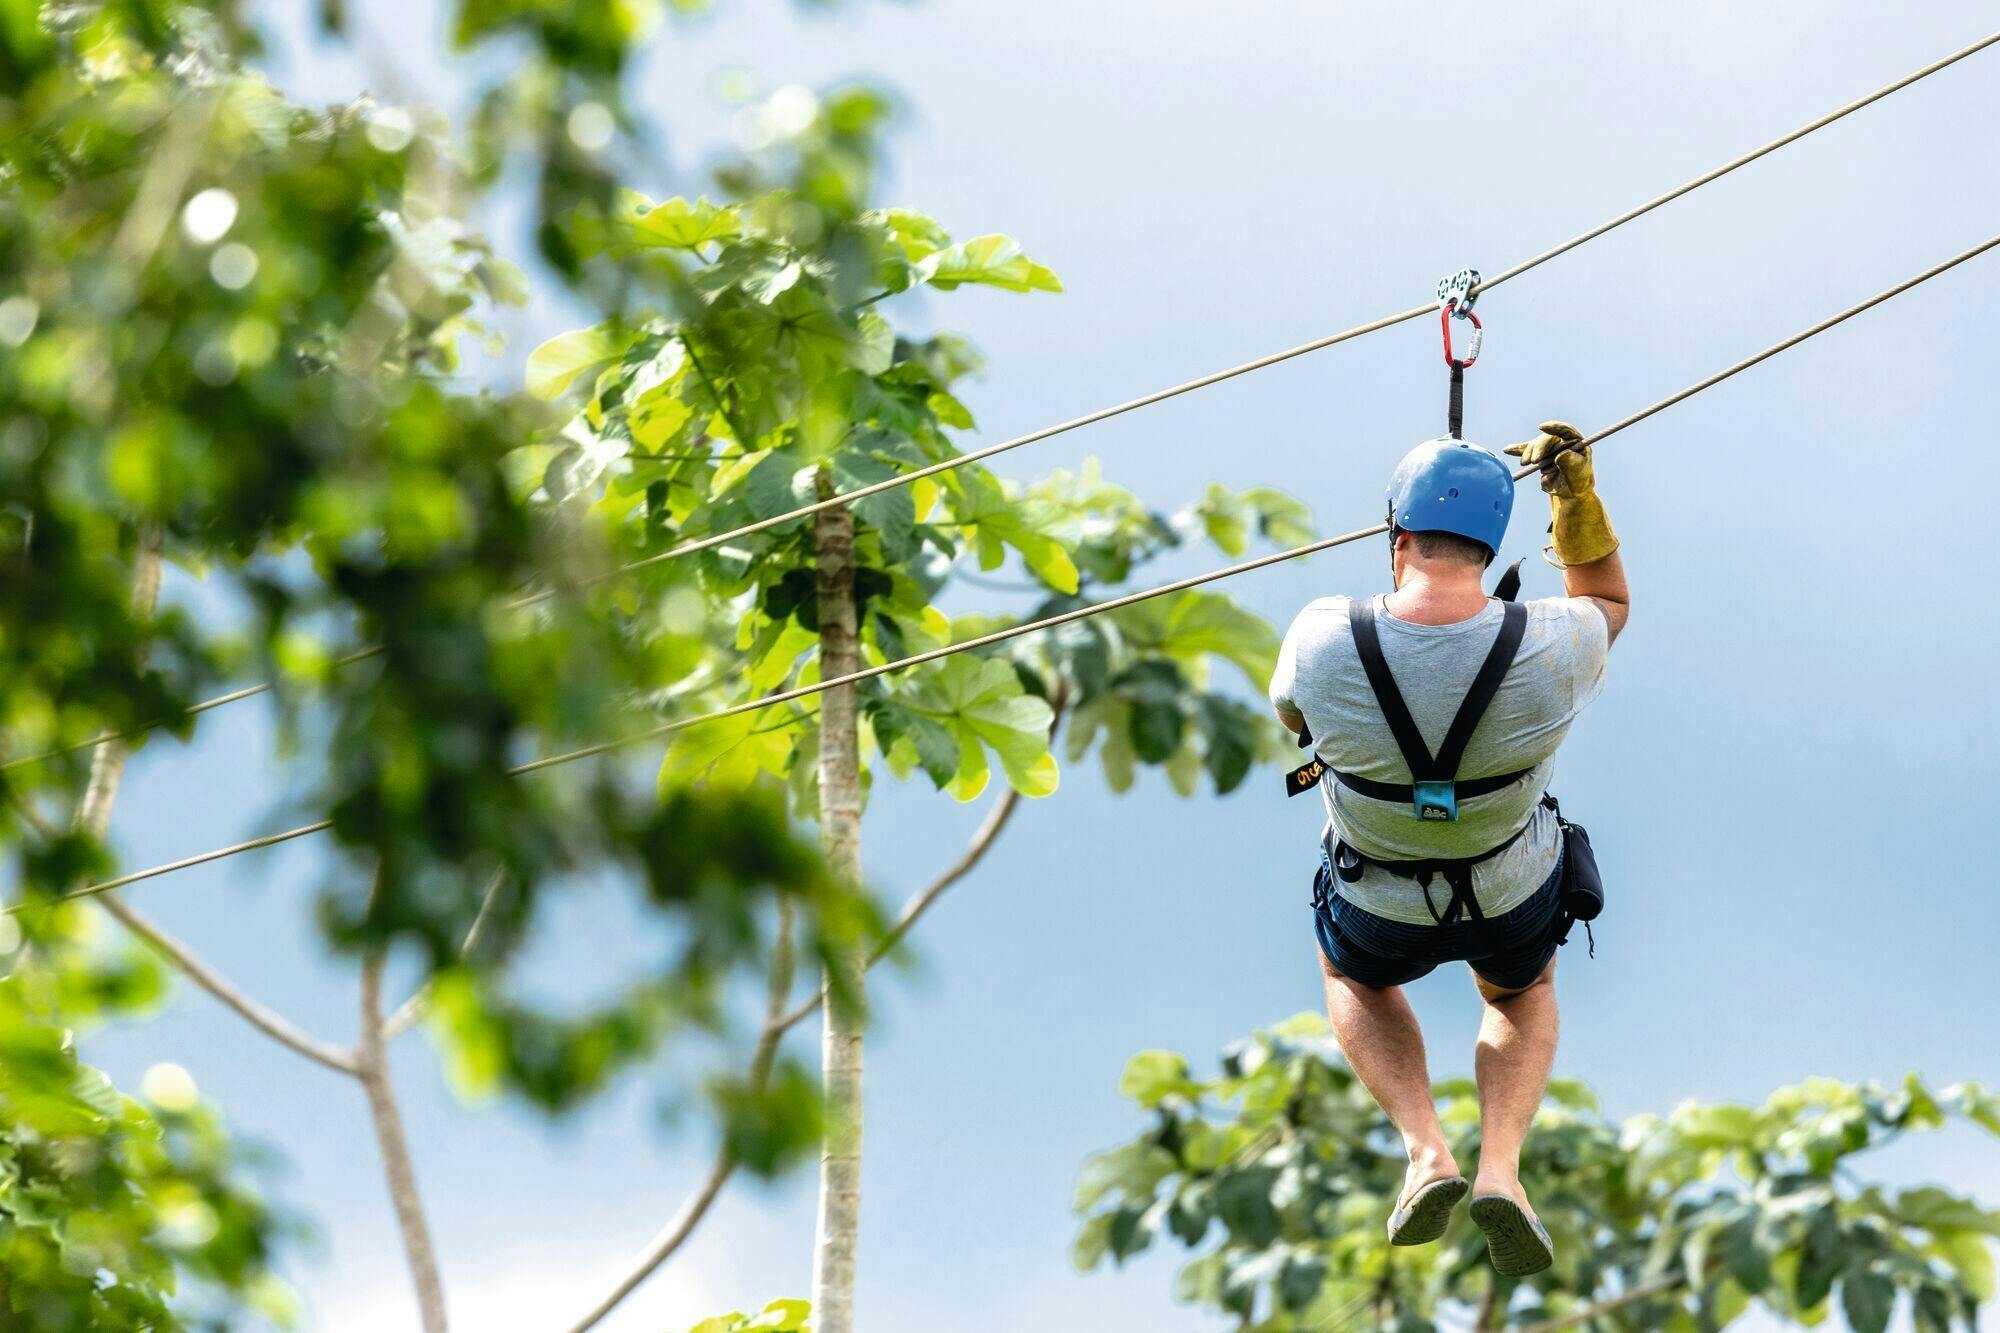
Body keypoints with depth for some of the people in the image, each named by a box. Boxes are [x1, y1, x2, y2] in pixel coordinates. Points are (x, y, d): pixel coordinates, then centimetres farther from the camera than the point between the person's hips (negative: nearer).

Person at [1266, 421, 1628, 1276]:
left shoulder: (1323, 642, -30)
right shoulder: (1547, 649, -29)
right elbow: (1608, 601, -1)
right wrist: (1578, 493, -7)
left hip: (1379, 913, 0)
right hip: (1514, 900, 1)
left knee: (1354, 979, 37)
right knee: (1523, 995, 36)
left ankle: (1425, 1149, 13)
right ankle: (1501, 1165, 9)